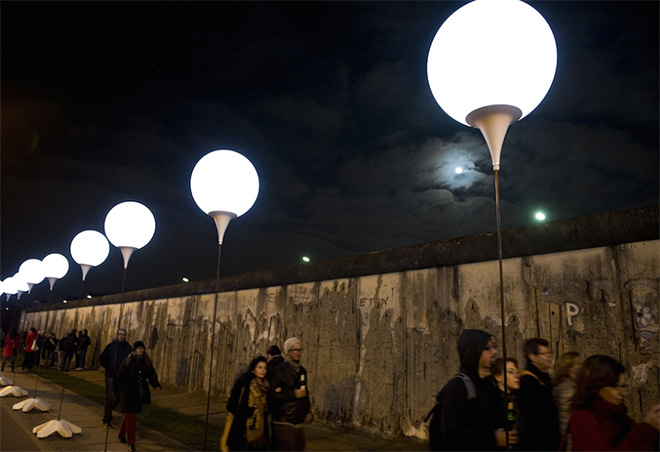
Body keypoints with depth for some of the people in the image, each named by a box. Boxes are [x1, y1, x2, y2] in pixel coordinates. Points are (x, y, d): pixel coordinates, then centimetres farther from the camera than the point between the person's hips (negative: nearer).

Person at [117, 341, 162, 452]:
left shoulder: (147, 362, 3)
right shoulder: (128, 362, -9)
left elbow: (151, 374, 4)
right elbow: (120, 376, -7)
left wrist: (156, 384, -11)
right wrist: (123, 389, -15)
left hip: (139, 393, 4)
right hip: (128, 393, -4)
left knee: (129, 415, 17)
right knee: (130, 416, -2)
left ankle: (121, 434, 40)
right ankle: (131, 442, 8)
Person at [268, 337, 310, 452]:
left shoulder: (302, 371, 12)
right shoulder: (279, 371, -9)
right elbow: (272, 395, -15)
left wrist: (306, 409, 12)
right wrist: (293, 394, -17)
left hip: (299, 422, 7)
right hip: (284, 422, -7)